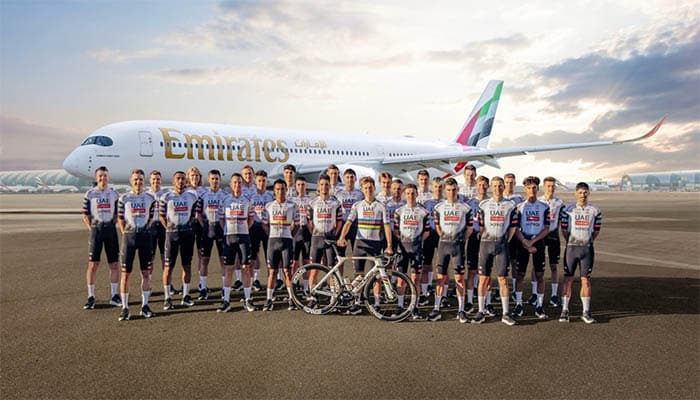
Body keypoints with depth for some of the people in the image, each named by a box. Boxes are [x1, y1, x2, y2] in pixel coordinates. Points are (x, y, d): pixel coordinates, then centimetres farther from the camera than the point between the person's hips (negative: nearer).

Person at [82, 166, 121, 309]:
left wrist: (112, 226, 1)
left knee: (114, 264, 4)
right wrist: (92, 229, -2)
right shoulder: (90, 194, 1)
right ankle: (90, 297, 10)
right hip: (96, 229, -1)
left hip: (110, 229, 1)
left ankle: (114, 296, 15)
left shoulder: (114, 194, 5)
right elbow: (85, 215, 4)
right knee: (92, 265, 0)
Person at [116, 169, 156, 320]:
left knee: (146, 273, 5)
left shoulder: (150, 198, 5)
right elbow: (121, 220, 5)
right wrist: (125, 234, 0)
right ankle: (124, 308, 8)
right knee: (125, 273, 0)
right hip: (129, 236, -1)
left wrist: (145, 230, 5)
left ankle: (144, 306, 16)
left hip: (145, 236, 2)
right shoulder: (124, 198, 2)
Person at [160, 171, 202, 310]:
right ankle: (167, 298, 6)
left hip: (188, 233, 2)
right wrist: (170, 229, 0)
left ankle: (186, 296, 18)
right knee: (168, 266, -2)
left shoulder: (192, 196, 6)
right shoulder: (166, 197, 0)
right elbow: (162, 216, 4)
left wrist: (203, 227, 2)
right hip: (172, 233, -2)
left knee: (187, 265, 8)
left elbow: (197, 215, 10)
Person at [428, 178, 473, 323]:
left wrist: (460, 240, 2)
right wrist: (445, 238, 7)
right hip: (443, 244, 1)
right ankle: (436, 309, 9)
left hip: (458, 245, -1)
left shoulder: (465, 208, 2)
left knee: (459, 278, -1)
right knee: (441, 277, 4)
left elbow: (469, 228, 7)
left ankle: (461, 310, 7)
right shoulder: (439, 207, 6)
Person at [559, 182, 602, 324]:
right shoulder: (568, 209, -1)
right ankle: (564, 311, 7)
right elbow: (564, 229, 6)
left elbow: (596, 230, 11)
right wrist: (571, 242, 4)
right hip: (571, 248, -1)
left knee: (586, 280, 4)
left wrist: (588, 242, 6)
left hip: (587, 248, 1)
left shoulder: (595, 211, 3)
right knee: (568, 280, 1)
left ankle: (586, 312, 12)